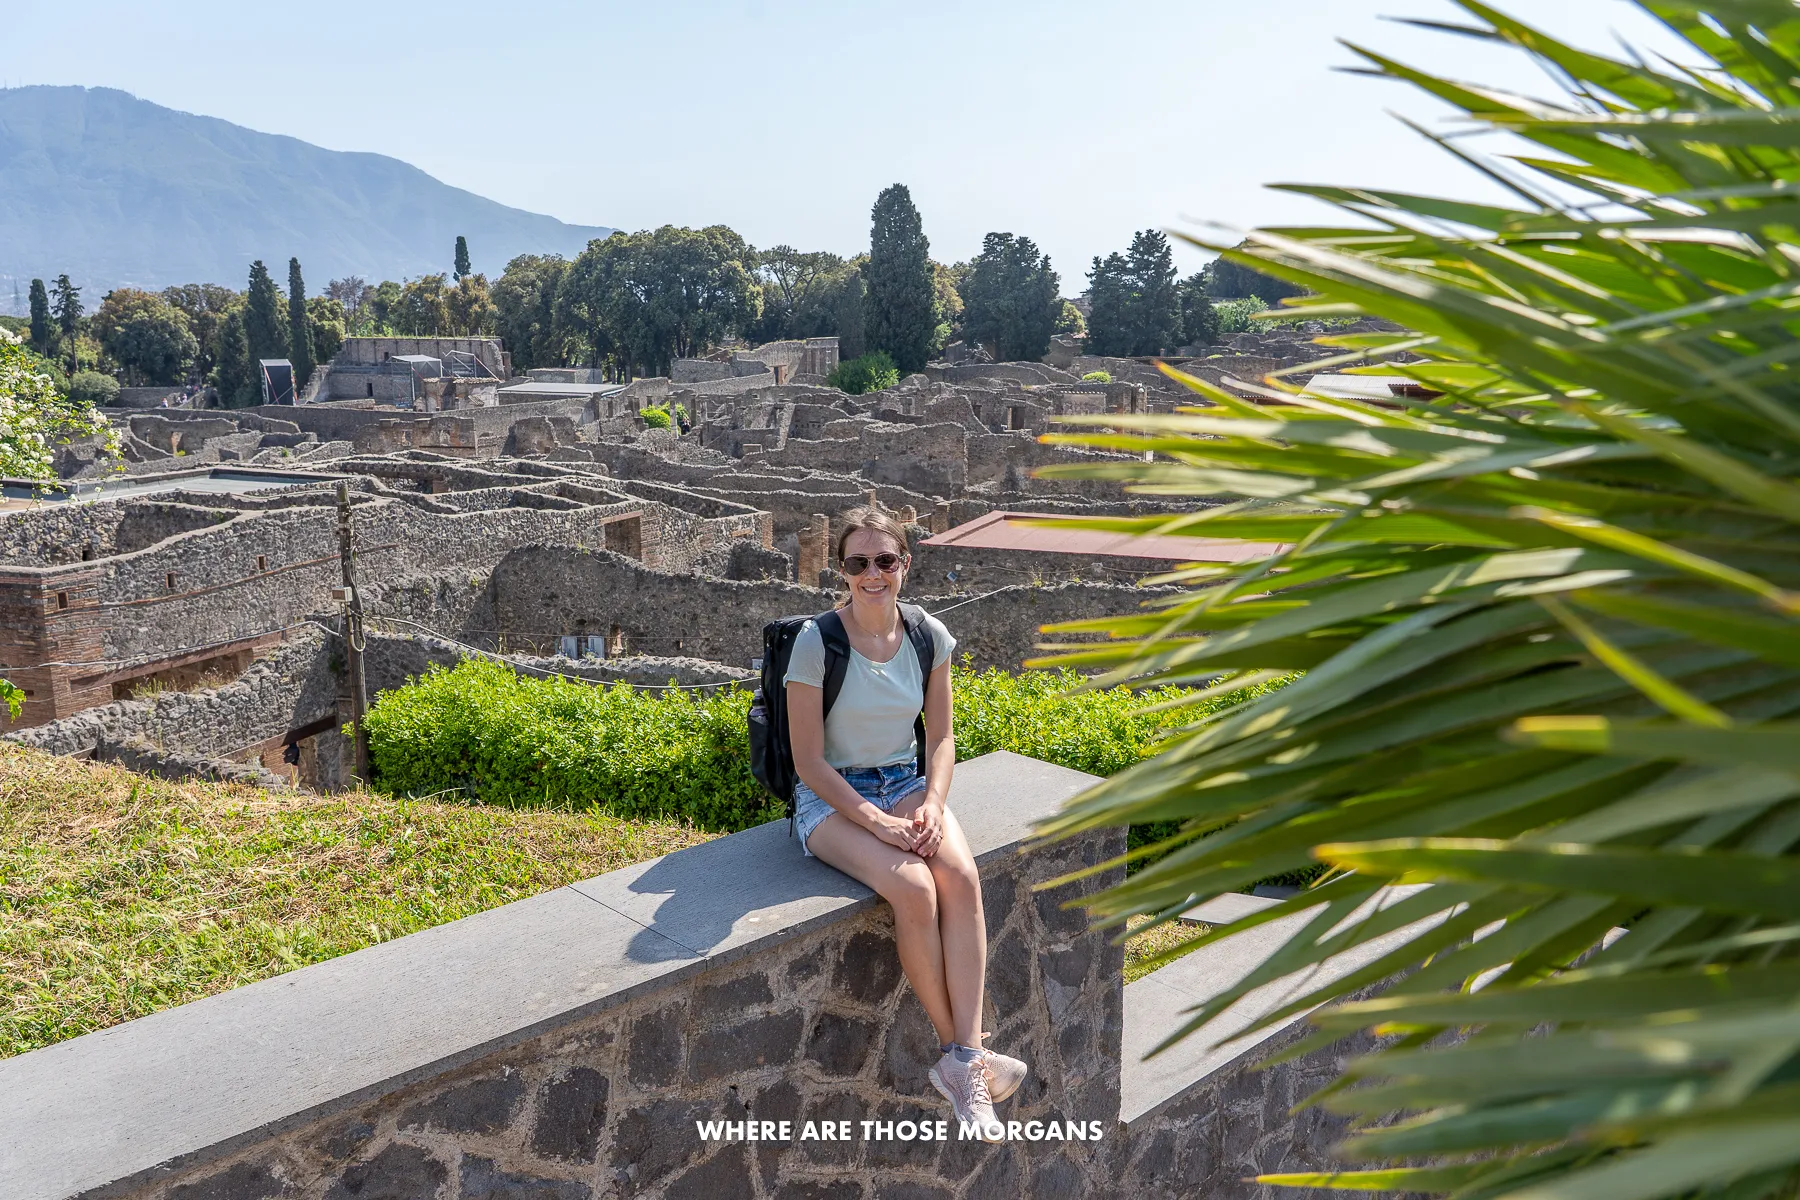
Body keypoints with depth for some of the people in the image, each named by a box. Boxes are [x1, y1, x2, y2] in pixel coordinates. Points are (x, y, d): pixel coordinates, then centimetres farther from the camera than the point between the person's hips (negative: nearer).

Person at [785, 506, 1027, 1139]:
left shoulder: (930, 635, -1)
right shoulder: (815, 643, -15)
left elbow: (941, 737, 7)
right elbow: (809, 762, -13)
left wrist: (931, 804, -12)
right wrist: (878, 823, -21)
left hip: (906, 784, 4)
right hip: (831, 796, -4)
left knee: (961, 876, -26)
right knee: (915, 888, -30)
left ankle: (961, 1059, -23)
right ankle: (960, 1049, -12)